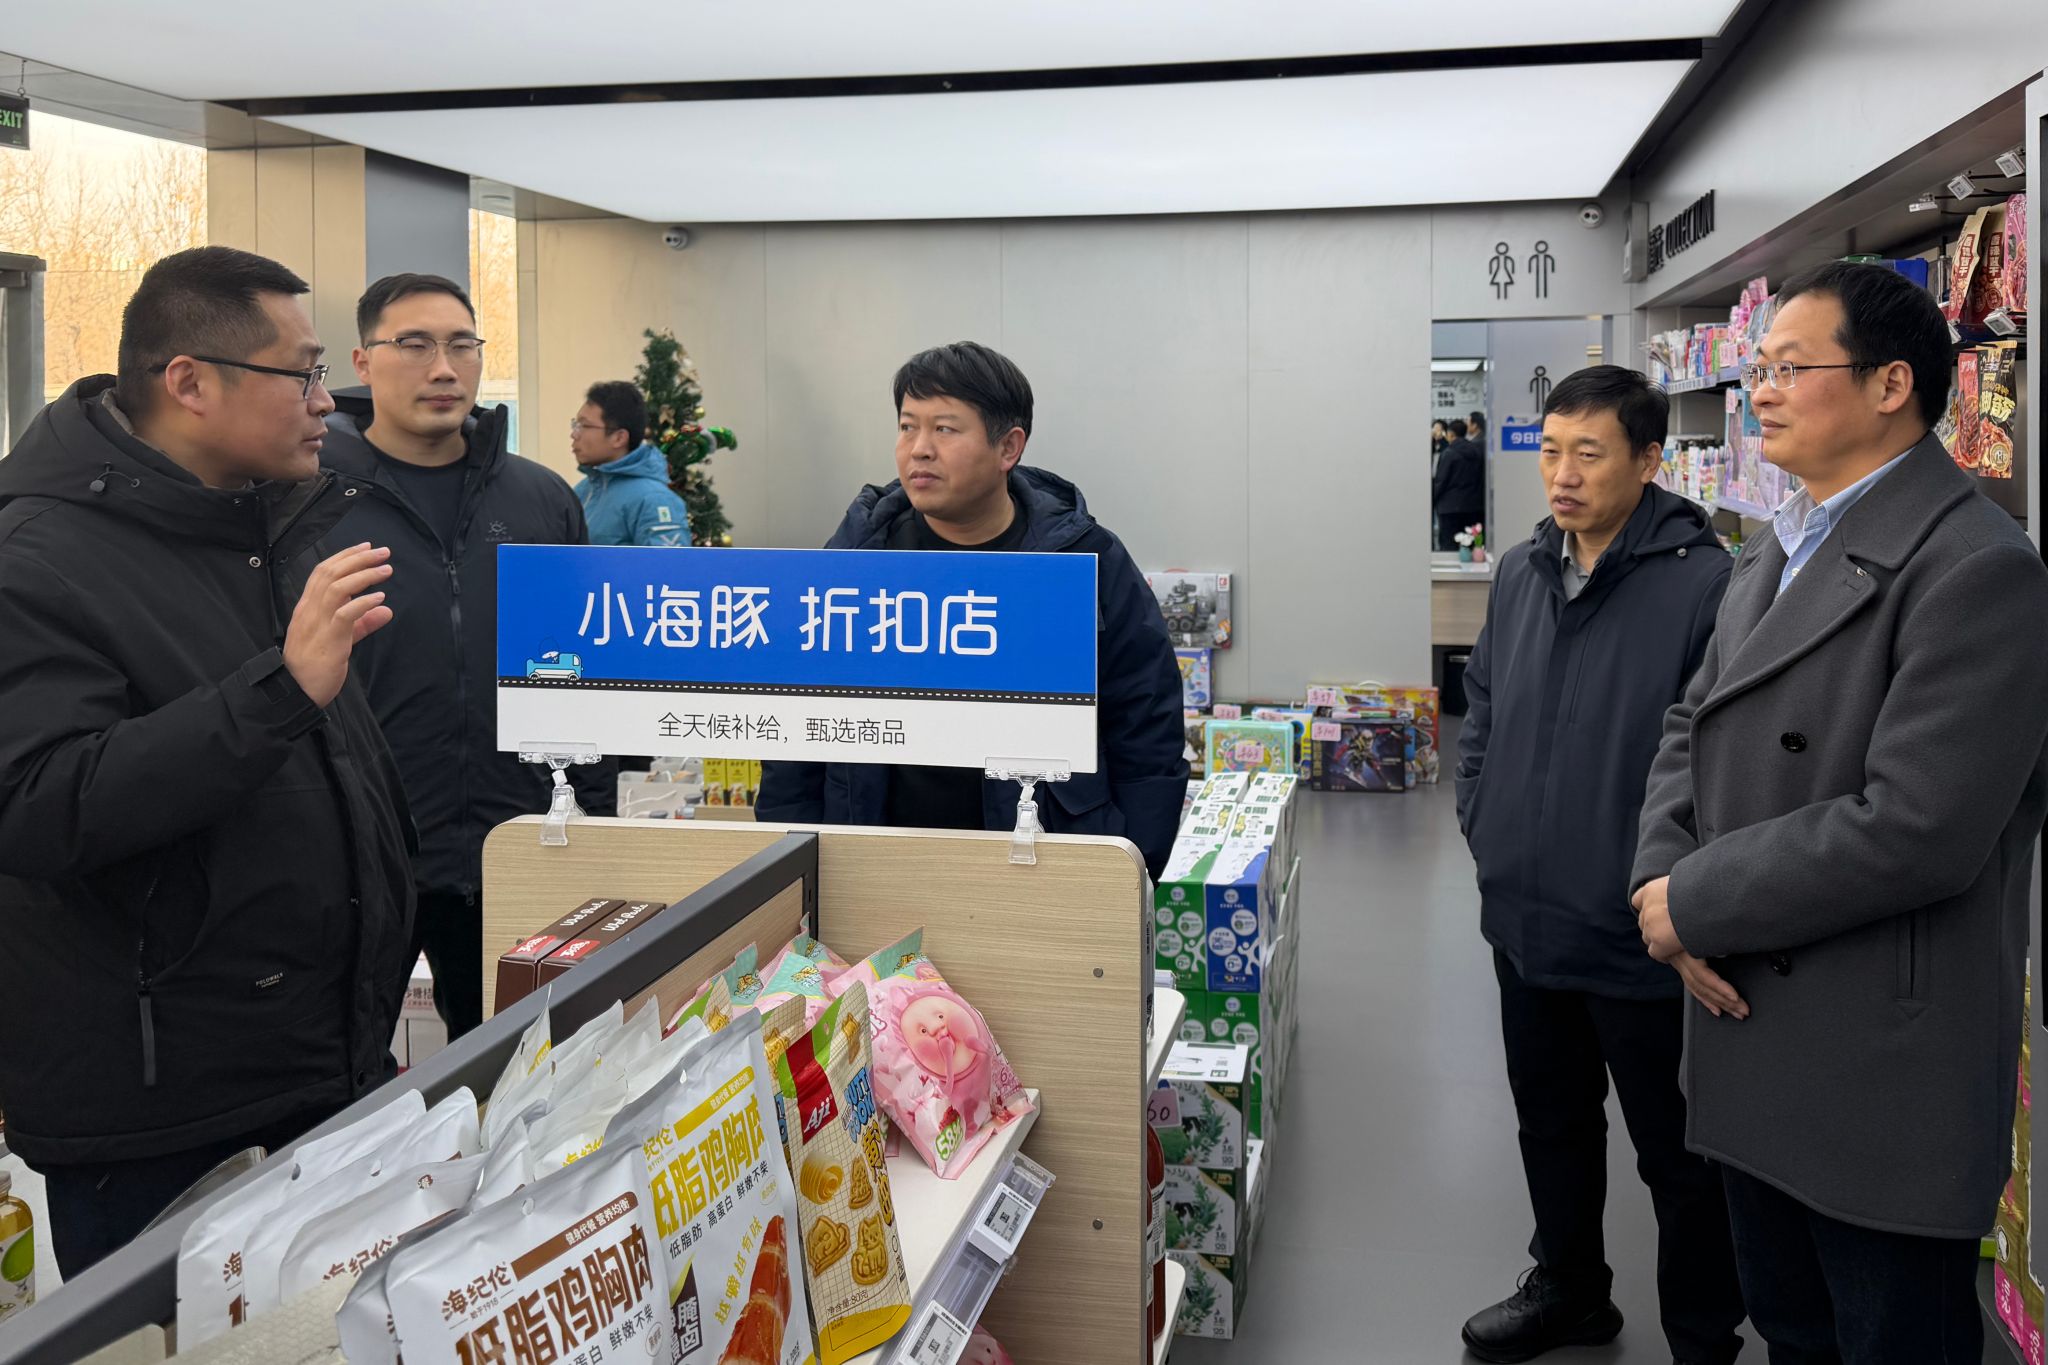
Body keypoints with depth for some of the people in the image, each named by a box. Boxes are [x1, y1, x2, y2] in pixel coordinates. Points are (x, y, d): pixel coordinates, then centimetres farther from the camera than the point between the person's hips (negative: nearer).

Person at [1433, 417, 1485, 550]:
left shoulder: (1448, 453, -11)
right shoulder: (1479, 452, 7)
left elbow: (1440, 482, -10)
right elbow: (1484, 479, 11)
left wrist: (1432, 500, 2)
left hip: (1451, 507, -6)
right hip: (1475, 506, 6)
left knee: (1448, 545, -3)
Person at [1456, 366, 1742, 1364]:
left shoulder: (1705, 584, -18)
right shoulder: (1520, 574, 5)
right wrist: (1483, 827, 9)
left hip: (1643, 941, -7)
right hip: (1526, 920, 7)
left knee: (1680, 1158, 10)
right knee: (1552, 1125, 24)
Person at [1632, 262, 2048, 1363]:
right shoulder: (1776, 554, 12)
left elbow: (1915, 829, -26)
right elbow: (1692, 729, 13)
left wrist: (1693, 902, -17)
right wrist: (1660, 875, -7)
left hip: (1885, 1070, -8)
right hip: (1756, 1048, 8)